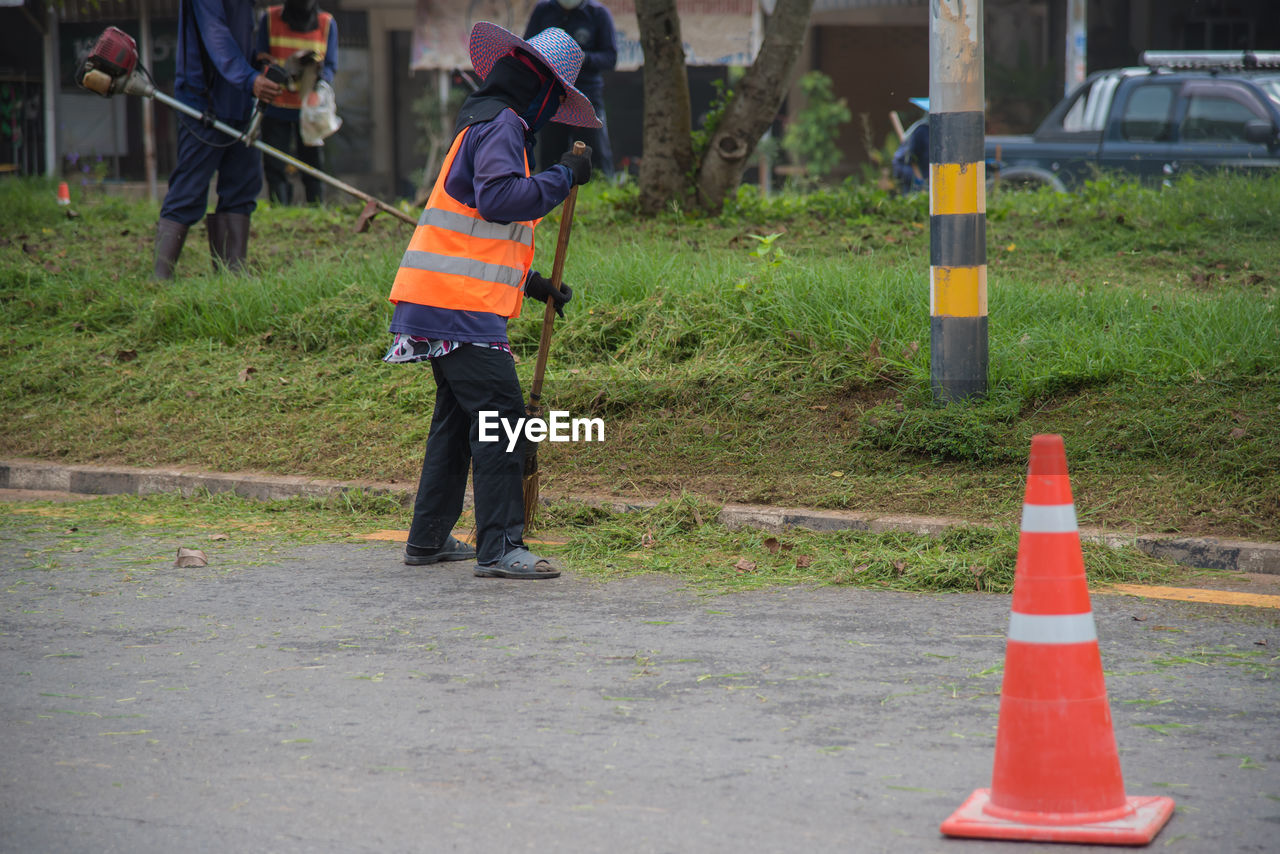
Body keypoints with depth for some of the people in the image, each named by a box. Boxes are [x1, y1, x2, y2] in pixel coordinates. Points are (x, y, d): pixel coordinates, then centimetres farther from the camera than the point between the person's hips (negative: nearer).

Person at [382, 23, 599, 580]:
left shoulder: (484, 124, 25)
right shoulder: (501, 125, -8)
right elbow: (499, 197, -26)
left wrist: (528, 282, 22)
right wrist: (563, 177, -16)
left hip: (441, 303, 11)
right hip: (461, 304, -11)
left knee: (458, 414, 16)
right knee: (499, 414, -12)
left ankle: (429, 538, 21)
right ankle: (499, 548, -15)